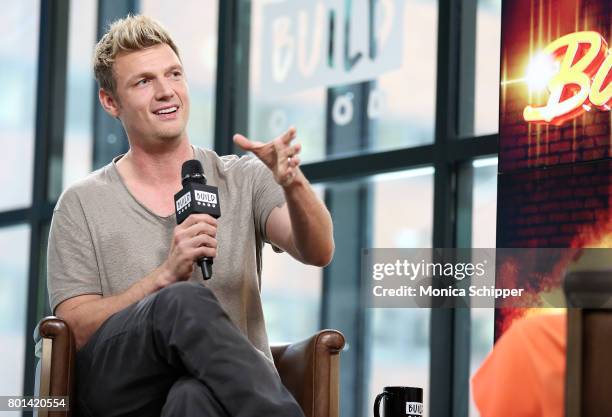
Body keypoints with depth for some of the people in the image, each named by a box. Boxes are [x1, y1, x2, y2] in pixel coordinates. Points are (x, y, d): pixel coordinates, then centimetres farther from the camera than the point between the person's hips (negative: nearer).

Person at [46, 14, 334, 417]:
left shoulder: (245, 180, 12)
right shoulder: (82, 205, 9)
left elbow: (318, 252, -4)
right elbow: (74, 330, 0)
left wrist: (294, 184, -27)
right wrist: (166, 275, -16)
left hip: (233, 383, 0)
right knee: (186, 303, -33)